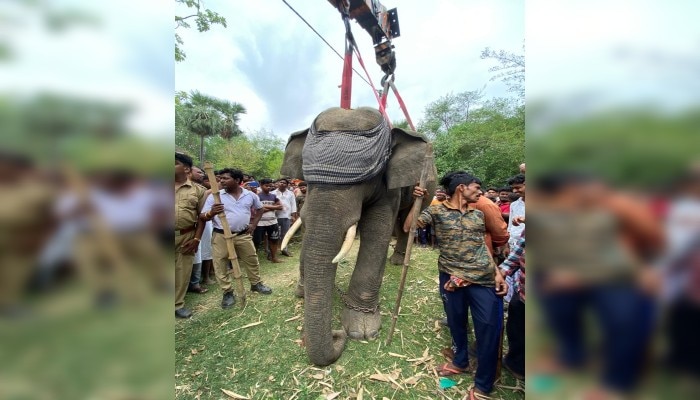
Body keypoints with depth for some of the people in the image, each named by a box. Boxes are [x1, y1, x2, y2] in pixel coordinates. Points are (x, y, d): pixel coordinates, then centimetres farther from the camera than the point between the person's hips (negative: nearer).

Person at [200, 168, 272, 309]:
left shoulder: (250, 195, 1)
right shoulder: (214, 196, -5)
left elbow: (260, 208, 18)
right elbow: (203, 217, -5)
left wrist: (253, 224, 8)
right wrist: (211, 213, -27)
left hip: (243, 235, 2)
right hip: (221, 236, -1)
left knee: (252, 260, 13)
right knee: (220, 265, 4)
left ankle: (256, 284, 34)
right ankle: (227, 293, 22)